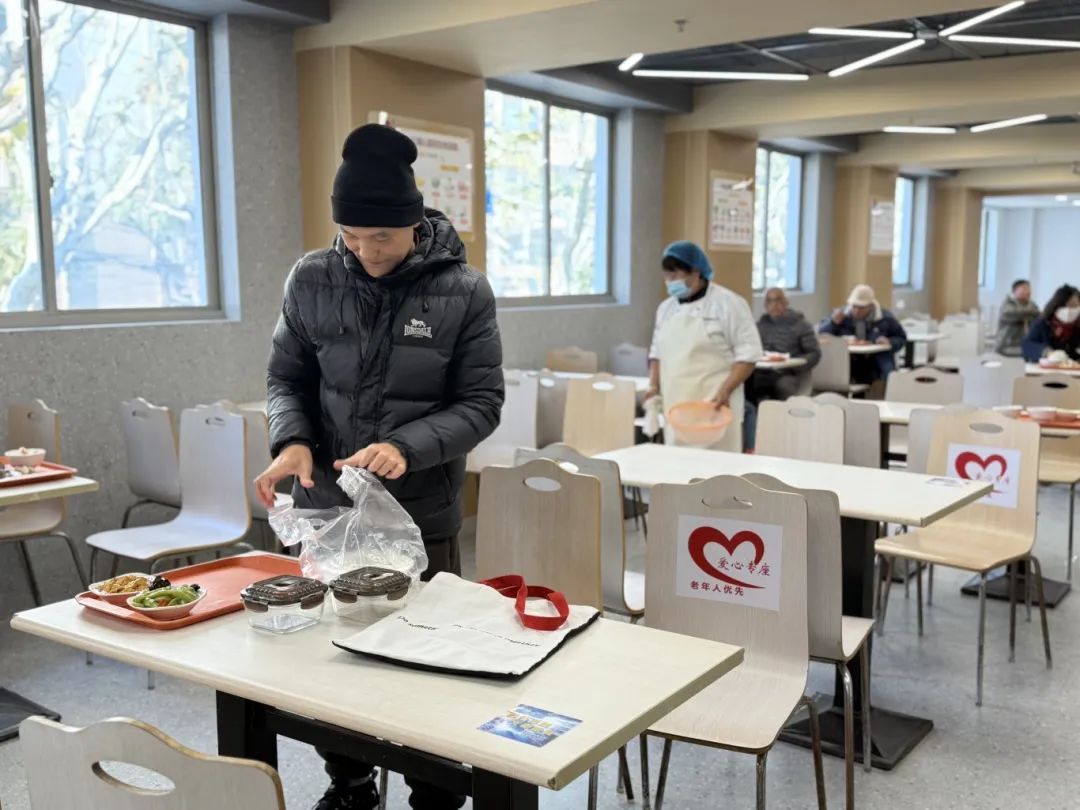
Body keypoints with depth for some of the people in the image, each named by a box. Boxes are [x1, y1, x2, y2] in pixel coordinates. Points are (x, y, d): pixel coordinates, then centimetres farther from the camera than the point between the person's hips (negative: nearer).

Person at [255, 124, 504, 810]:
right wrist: (292, 440, -14)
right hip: (326, 508, 3)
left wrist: (407, 448, -23)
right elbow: (287, 377, 7)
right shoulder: (313, 279, -2)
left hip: (422, 514, -2)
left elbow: (481, 403, -7)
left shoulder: (463, 291, -8)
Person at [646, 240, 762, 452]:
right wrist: (654, 386, 7)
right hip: (675, 408, 6)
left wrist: (725, 391, -17)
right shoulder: (666, 308, 13)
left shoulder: (728, 304, -6)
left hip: (714, 406, -6)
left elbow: (748, 353, -9)